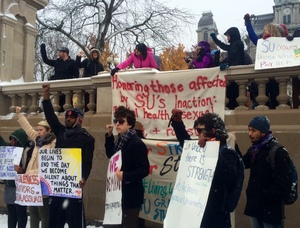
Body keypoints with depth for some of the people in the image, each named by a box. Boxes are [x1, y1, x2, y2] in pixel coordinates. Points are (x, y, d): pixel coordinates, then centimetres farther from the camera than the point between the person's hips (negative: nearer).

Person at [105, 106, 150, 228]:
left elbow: (144, 170, -21)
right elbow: (111, 156, 21)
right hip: (119, 192, 9)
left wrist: (125, 176, -33)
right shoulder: (120, 140, 8)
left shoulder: (136, 143, -19)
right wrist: (109, 136, 11)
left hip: (131, 194, -9)